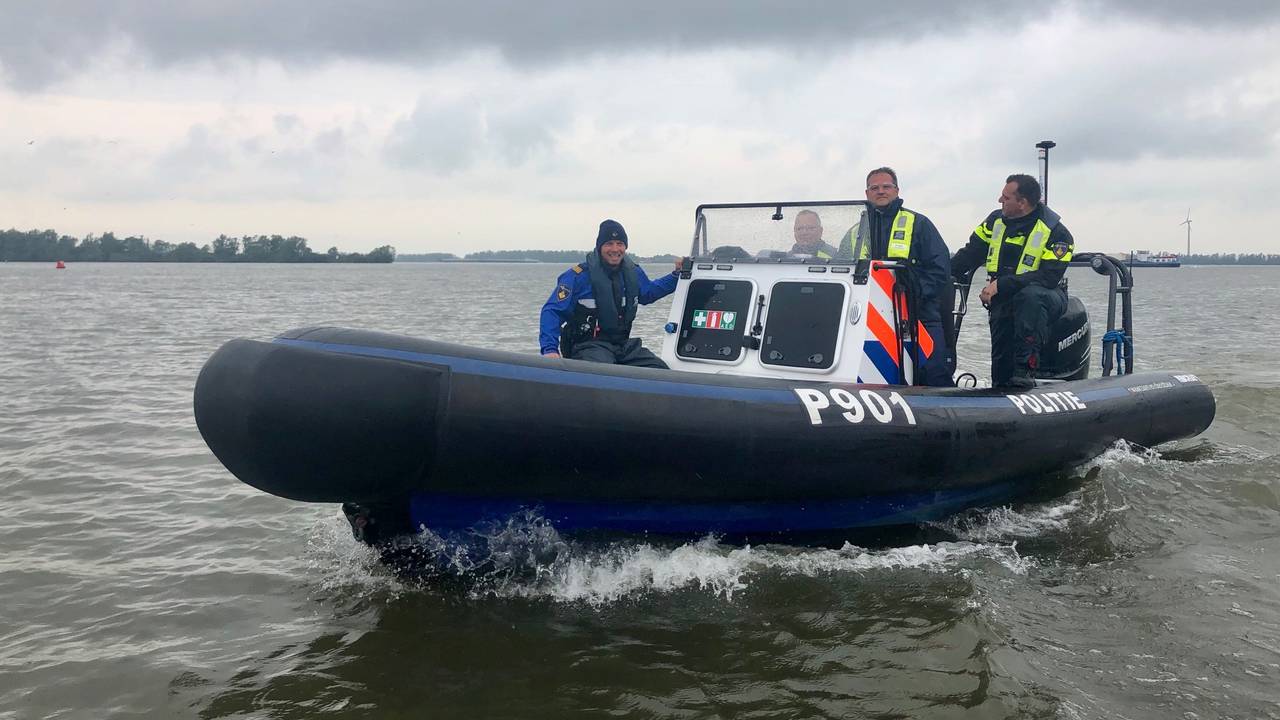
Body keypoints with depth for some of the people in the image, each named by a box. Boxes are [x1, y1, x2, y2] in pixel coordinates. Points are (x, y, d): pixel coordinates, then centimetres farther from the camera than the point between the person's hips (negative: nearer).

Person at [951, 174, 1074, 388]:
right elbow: (970, 254, 10)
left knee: (1030, 296, -40)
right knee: (1001, 369, -4)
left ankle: (1026, 369, -38)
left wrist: (1001, 285, -28)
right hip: (1003, 300, 5)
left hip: (1045, 296, -5)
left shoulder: (1056, 232, -11)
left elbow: (1048, 277, -21)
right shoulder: (996, 220, 5)